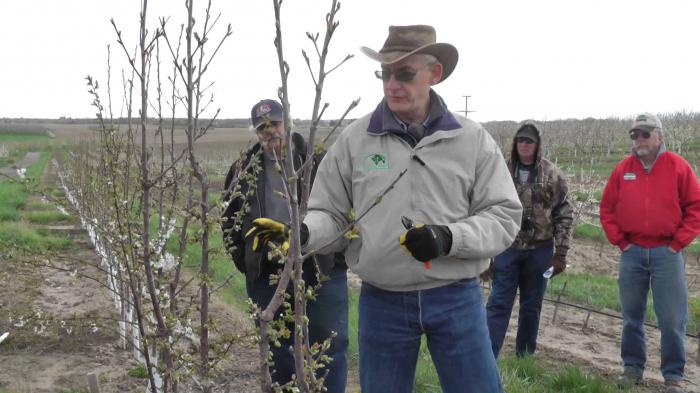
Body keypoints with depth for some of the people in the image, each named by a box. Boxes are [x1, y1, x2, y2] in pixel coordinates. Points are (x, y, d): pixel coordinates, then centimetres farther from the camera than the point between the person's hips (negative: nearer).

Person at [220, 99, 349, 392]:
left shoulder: (319, 160, -2)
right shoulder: (244, 170, 8)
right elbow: (229, 218, 18)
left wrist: (339, 252, -5)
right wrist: (242, 259, 10)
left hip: (321, 269, -3)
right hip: (266, 275, 3)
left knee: (330, 344, 3)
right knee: (277, 346, 13)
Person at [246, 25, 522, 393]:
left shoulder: (473, 139, -2)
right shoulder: (353, 139, -2)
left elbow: (504, 216, -2)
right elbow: (331, 214, 3)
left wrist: (449, 238, -18)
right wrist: (300, 232, -18)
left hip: (457, 298, 0)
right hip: (381, 303, 1)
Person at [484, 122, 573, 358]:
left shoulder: (553, 176, -1)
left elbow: (564, 215, 0)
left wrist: (561, 254, -5)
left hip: (539, 250, 1)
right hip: (507, 248, 0)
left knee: (532, 306, 12)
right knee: (498, 304, -1)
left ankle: (525, 355, 26)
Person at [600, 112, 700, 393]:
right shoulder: (623, 168, 4)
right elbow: (607, 208, 9)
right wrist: (619, 241, 2)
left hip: (666, 253, -2)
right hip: (632, 253, 2)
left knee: (672, 319, 1)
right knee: (632, 316, 10)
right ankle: (633, 367, 22)